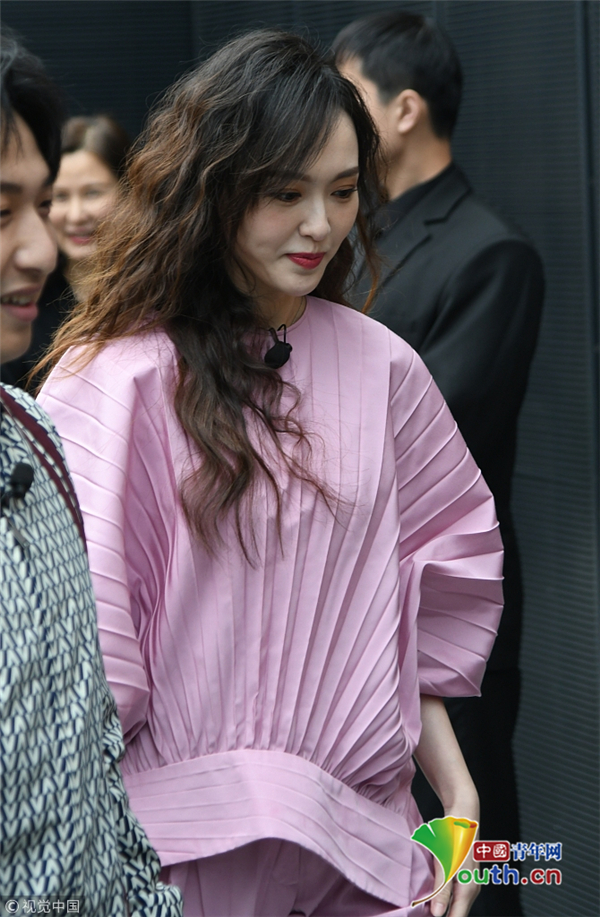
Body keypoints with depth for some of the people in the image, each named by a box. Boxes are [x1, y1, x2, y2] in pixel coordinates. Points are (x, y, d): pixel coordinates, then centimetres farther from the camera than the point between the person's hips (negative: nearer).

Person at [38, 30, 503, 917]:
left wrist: (456, 794, 5)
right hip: (183, 842, -3)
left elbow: (431, 596, 9)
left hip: (366, 840, 4)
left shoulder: (381, 367, 3)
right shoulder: (110, 380, -10)